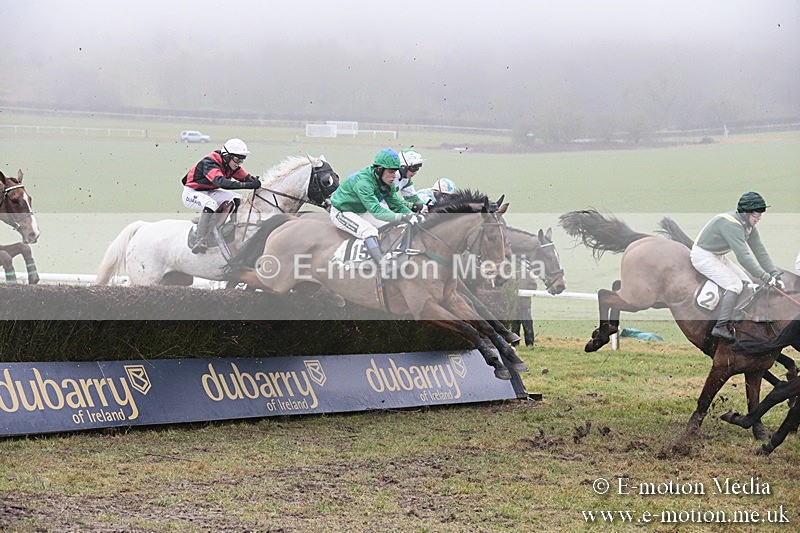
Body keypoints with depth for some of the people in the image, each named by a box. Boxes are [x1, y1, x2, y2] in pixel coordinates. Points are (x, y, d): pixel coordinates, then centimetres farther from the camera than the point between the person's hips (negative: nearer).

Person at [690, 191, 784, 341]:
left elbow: (760, 251, 3)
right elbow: (743, 256, -34)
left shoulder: (749, 226, 1)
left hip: (718, 256, 10)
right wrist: (765, 277, -33)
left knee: (746, 283, 5)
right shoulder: (730, 224, -30)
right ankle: (721, 326, -24)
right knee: (734, 285, -21)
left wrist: (774, 273, -8)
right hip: (703, 256, -10)